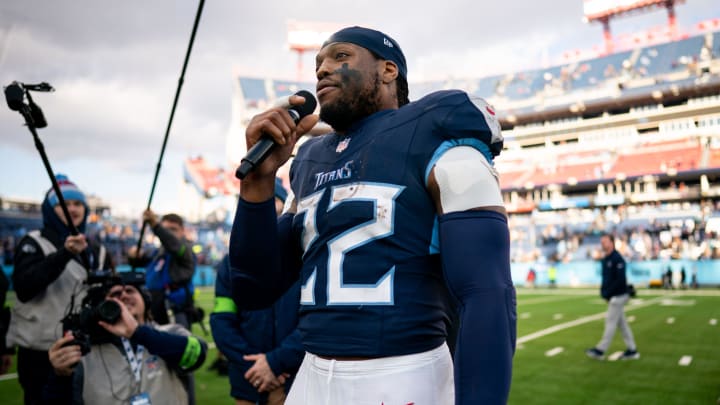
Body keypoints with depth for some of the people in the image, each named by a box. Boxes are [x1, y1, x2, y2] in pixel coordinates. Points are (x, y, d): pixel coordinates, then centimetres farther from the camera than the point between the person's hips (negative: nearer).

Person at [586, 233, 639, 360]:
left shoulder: (617, 259, -16)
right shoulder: (605, 260, 13)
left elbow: (620, 280, -21)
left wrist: (608, 293, -18)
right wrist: (603, 291, 6)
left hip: (618, 296, -9)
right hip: (612, 297, 9)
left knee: (610, 322, -4)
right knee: (622, 323, 12)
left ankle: (600, 350, 0)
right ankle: (632, 350, 19)